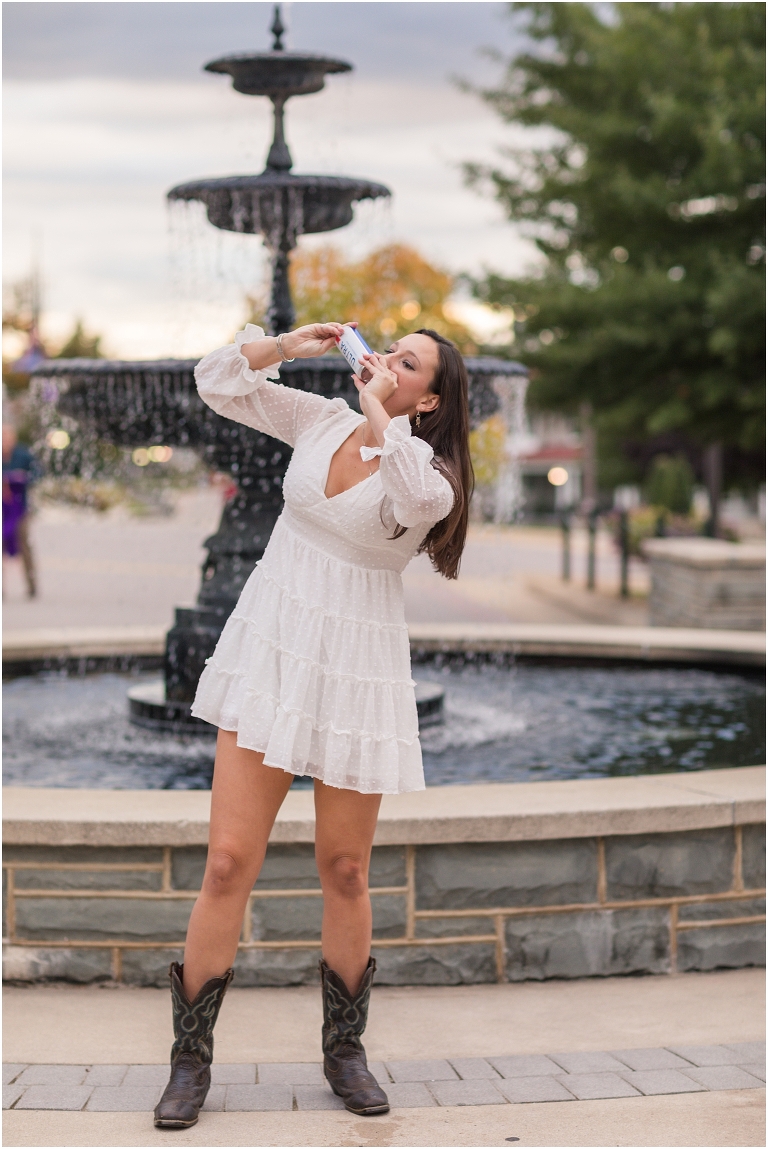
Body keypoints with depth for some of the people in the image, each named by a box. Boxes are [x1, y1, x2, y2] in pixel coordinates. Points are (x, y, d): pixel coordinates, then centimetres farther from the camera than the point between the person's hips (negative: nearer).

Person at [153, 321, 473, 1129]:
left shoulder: (428, 471, -4)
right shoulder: (320, 421, 6)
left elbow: (419, 496, -30)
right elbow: (218, 381, 10)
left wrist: (375, 409, -20)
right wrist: (288, 345, -3)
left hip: (357, 668, -2)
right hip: (271, 649, 2)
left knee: (344, 870, 7)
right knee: (229, 860, -4)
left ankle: (344, 1049, 26)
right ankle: (190, 1059, 6)